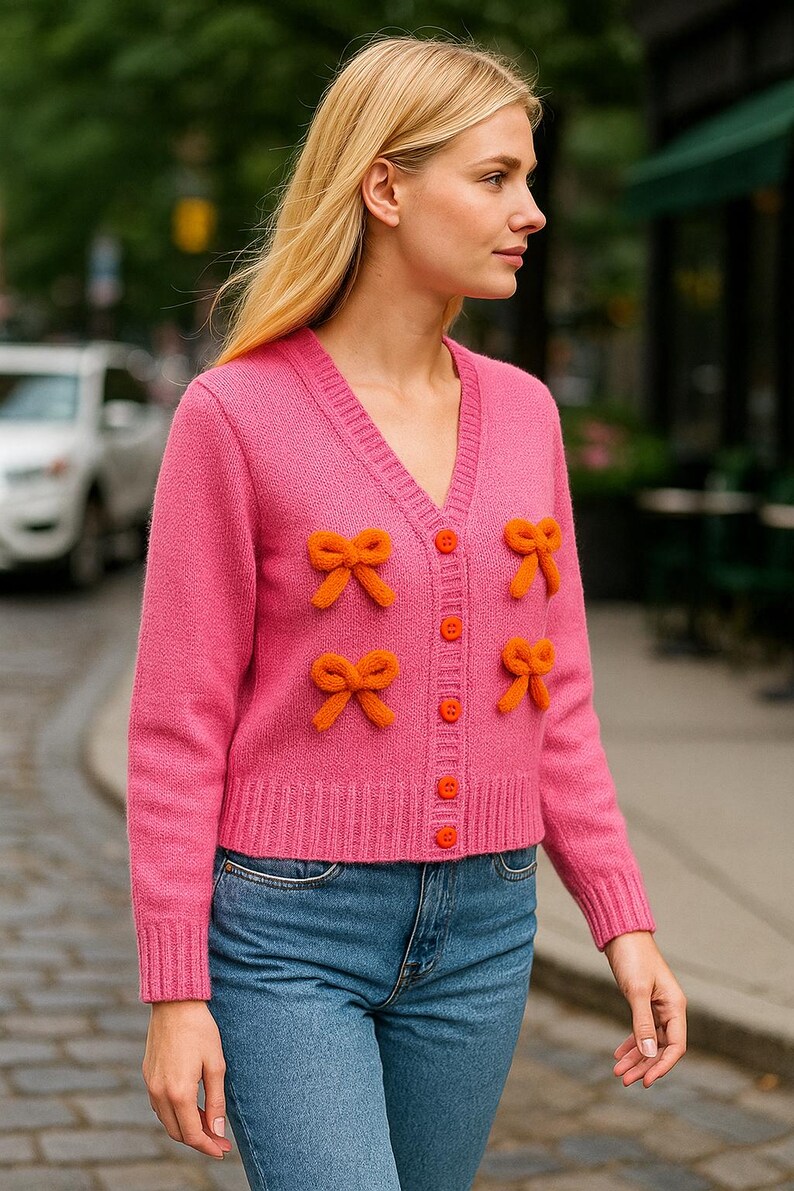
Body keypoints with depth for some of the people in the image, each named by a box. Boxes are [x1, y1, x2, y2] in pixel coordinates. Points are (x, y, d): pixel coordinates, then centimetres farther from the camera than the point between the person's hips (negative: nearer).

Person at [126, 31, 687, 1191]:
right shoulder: (236, 414, -10)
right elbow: (179, 725, -8)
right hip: (289, 930, -5)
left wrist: (624, 920, 3)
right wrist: (175, 992, -10)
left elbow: (556, 698, 10)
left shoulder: (522, 411, 6)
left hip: (482, 931, 5)